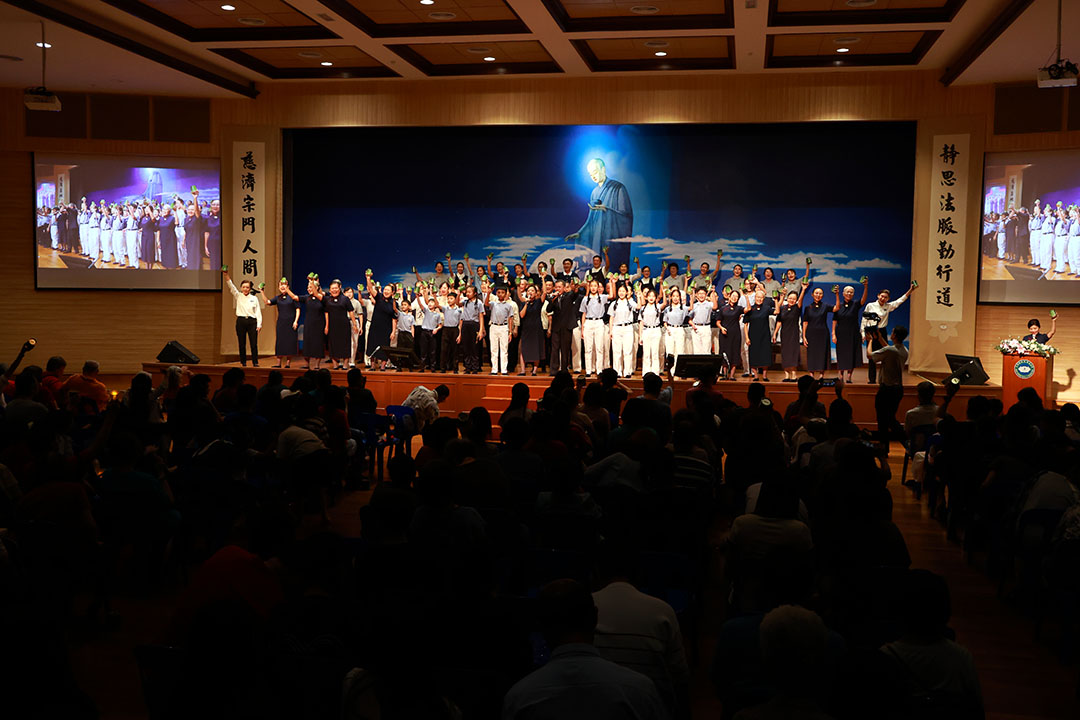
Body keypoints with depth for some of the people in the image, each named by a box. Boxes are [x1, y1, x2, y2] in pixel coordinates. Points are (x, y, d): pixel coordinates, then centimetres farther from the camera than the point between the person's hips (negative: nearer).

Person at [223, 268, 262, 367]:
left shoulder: (254, 298, 8)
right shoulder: (238, 296, 9)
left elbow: (258, 312, 7)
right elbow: (231, 286, -3)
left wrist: (259, 324, -2)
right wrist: (226, 275, -16)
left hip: (252, 321, -1)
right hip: (241, 321, 1)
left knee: (254, 343, -4)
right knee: (242, 344, 3)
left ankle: (255, 362, 1)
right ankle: (243, 362, 10)